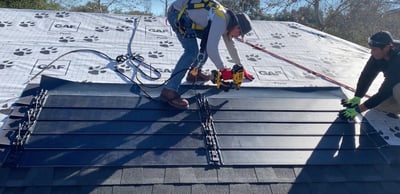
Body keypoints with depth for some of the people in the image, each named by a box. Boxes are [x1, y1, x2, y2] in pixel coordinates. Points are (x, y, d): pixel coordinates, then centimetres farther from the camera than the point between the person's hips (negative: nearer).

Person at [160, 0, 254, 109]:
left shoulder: (227, 19, 9)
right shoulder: (221, 21, -22)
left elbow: (231, 46, 22)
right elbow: (211, 49, -28)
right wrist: (223, 70, -16)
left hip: (185, 14, 10)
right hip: (178, 14, -10)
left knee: (209, 39, 13)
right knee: (192, 51, -20)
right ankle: (169, 91, -25)